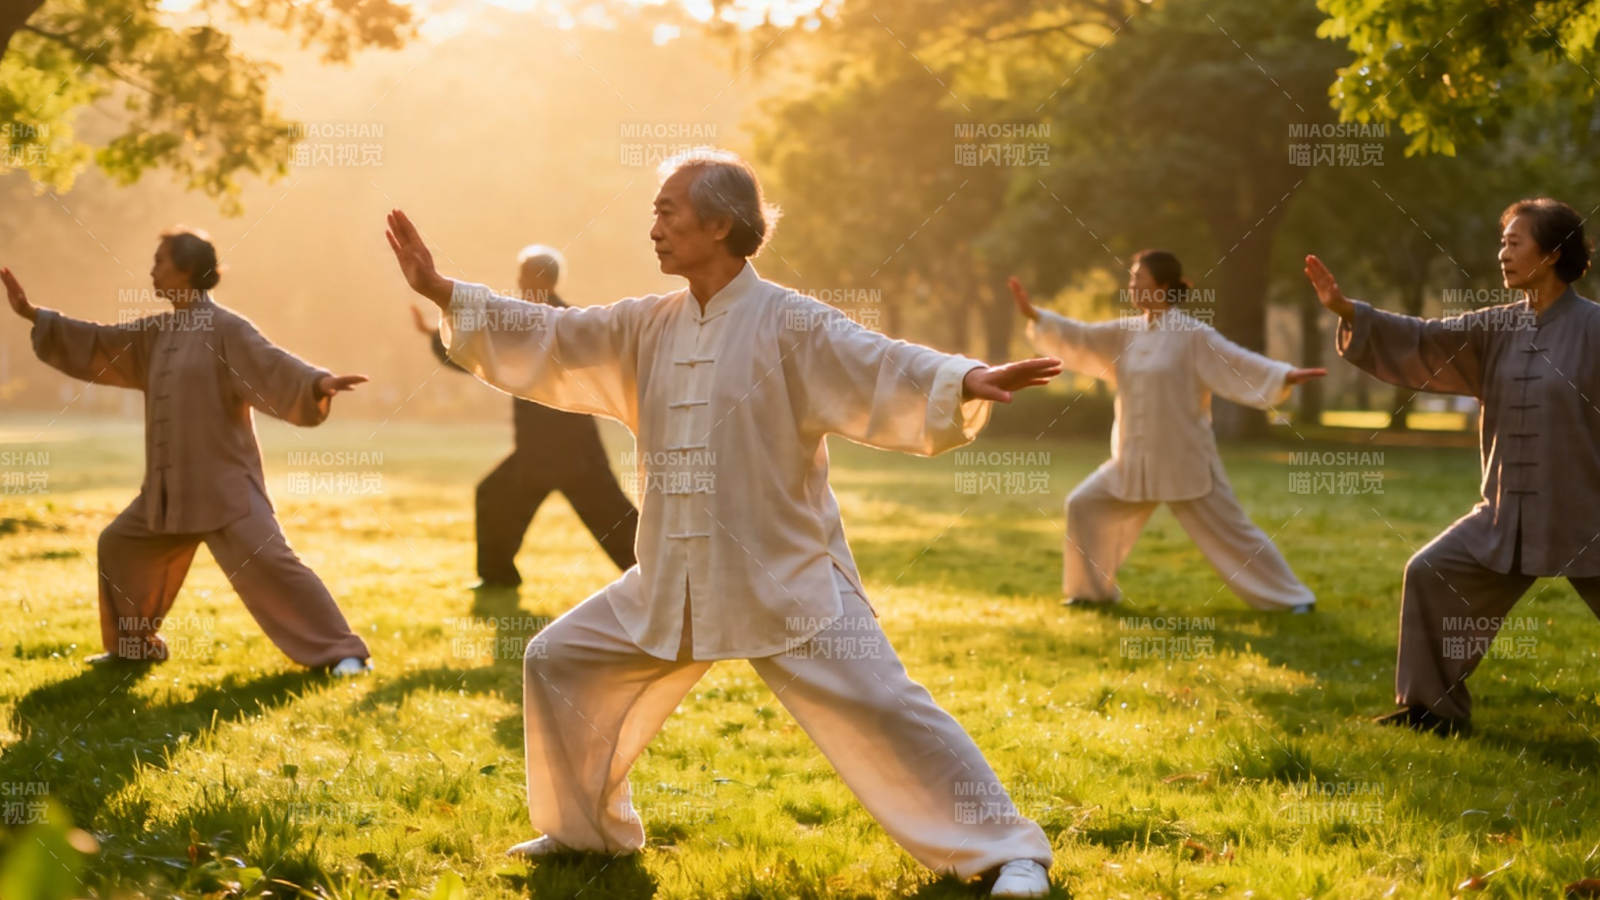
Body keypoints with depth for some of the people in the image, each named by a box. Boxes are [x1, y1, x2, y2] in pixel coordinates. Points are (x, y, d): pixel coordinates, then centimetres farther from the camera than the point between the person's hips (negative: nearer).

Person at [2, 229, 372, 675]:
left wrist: (318, 383, -44)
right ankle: (134, 646, 35)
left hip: (224, 483, -9)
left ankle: (342, 652, -17)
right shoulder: (157, 332, 12)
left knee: (264, 561, -19)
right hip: (170, 486, 9)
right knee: (119, 546, 18)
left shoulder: (226, 328, -12)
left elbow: (272, 365, -24)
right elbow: (99, 345, 19)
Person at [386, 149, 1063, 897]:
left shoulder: (788, 324, -12)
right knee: (557, 662, 10)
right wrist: (442, 292, 4)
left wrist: (968, 383, -41)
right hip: (673, 584, 7)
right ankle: (588, 828, 29)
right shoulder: (647, 327, 7)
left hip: (787, 581, -6)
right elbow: (548, 341, 9)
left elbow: (883, 369, -22)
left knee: (876, 706, -15)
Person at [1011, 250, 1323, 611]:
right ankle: (1094, 590, 22)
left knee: (1229, 531, -4)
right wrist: (1033, 315, 1)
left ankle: (1292, 598, 7)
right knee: (1084, 507, 6)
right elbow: (1080, 339, 8)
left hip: (1184, 462, -6)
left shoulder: (1192, 335, -11)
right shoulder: (1127, 332, 7)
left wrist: (1286, 376, -32)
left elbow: (1238, 363, -18)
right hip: (1135, 462, 6)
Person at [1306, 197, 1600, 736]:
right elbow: (1423, 341, -1)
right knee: (1431, 574, 3)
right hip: (1509, 512, 6)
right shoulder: (1499, 328, 4)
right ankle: (1432, 709, 15)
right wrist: (1345, 309, -9)